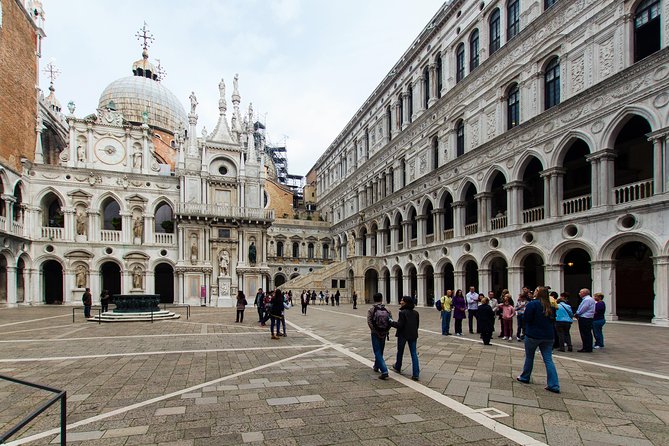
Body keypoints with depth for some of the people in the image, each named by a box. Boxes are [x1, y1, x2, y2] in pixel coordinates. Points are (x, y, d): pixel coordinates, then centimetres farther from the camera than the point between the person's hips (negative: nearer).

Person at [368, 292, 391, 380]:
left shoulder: (371, 309, -8)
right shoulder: (386, 309, 1)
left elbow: (369, 322, -17)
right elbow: (391, 321, -2)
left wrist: (374, 331, -10)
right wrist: (386, 331, 4)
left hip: (375, 333, -4)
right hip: (384, 334, 4)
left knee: (377, 352, -1)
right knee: (380, 351, 22)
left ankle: (384, 371, -13)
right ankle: (376, 366, 41)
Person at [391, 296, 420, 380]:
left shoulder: (402, 312, -18)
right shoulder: (415, 313, 2)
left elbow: (400, 325, -20)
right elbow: (417, 325, 8)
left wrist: (391, 322, -7)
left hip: (403, 335, -4)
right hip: (413, 335, 4)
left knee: (400, 352, 17)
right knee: (414, 353, 4)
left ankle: (398, 368, 37)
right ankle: (415, 374, -1)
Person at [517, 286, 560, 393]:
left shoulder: (532, 304, -16)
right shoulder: (550, 306, 3)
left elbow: (527, 319, -14)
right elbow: (552, 319, 14)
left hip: (533, 335, -4)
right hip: (548, 336, 4)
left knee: (529, 357, 14)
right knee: (548, 360, 4)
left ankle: (525, 377, 29)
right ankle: (554, 385, -2)